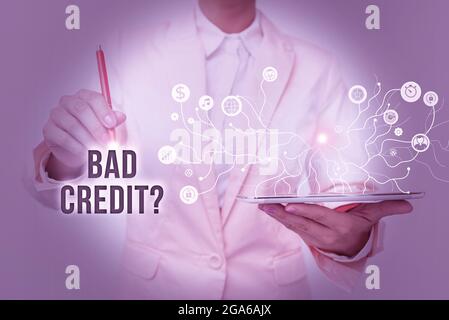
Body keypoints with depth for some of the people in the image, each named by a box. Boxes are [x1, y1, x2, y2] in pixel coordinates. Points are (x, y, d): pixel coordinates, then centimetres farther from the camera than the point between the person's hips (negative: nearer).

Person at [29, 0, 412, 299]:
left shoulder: (318, 69, -3)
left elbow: (334, 192, -5)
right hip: (152, 284, 3)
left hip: (275, 286, -2)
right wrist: (65, 163, -24)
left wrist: (356, 239, -26)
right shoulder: (133, 53, -4)